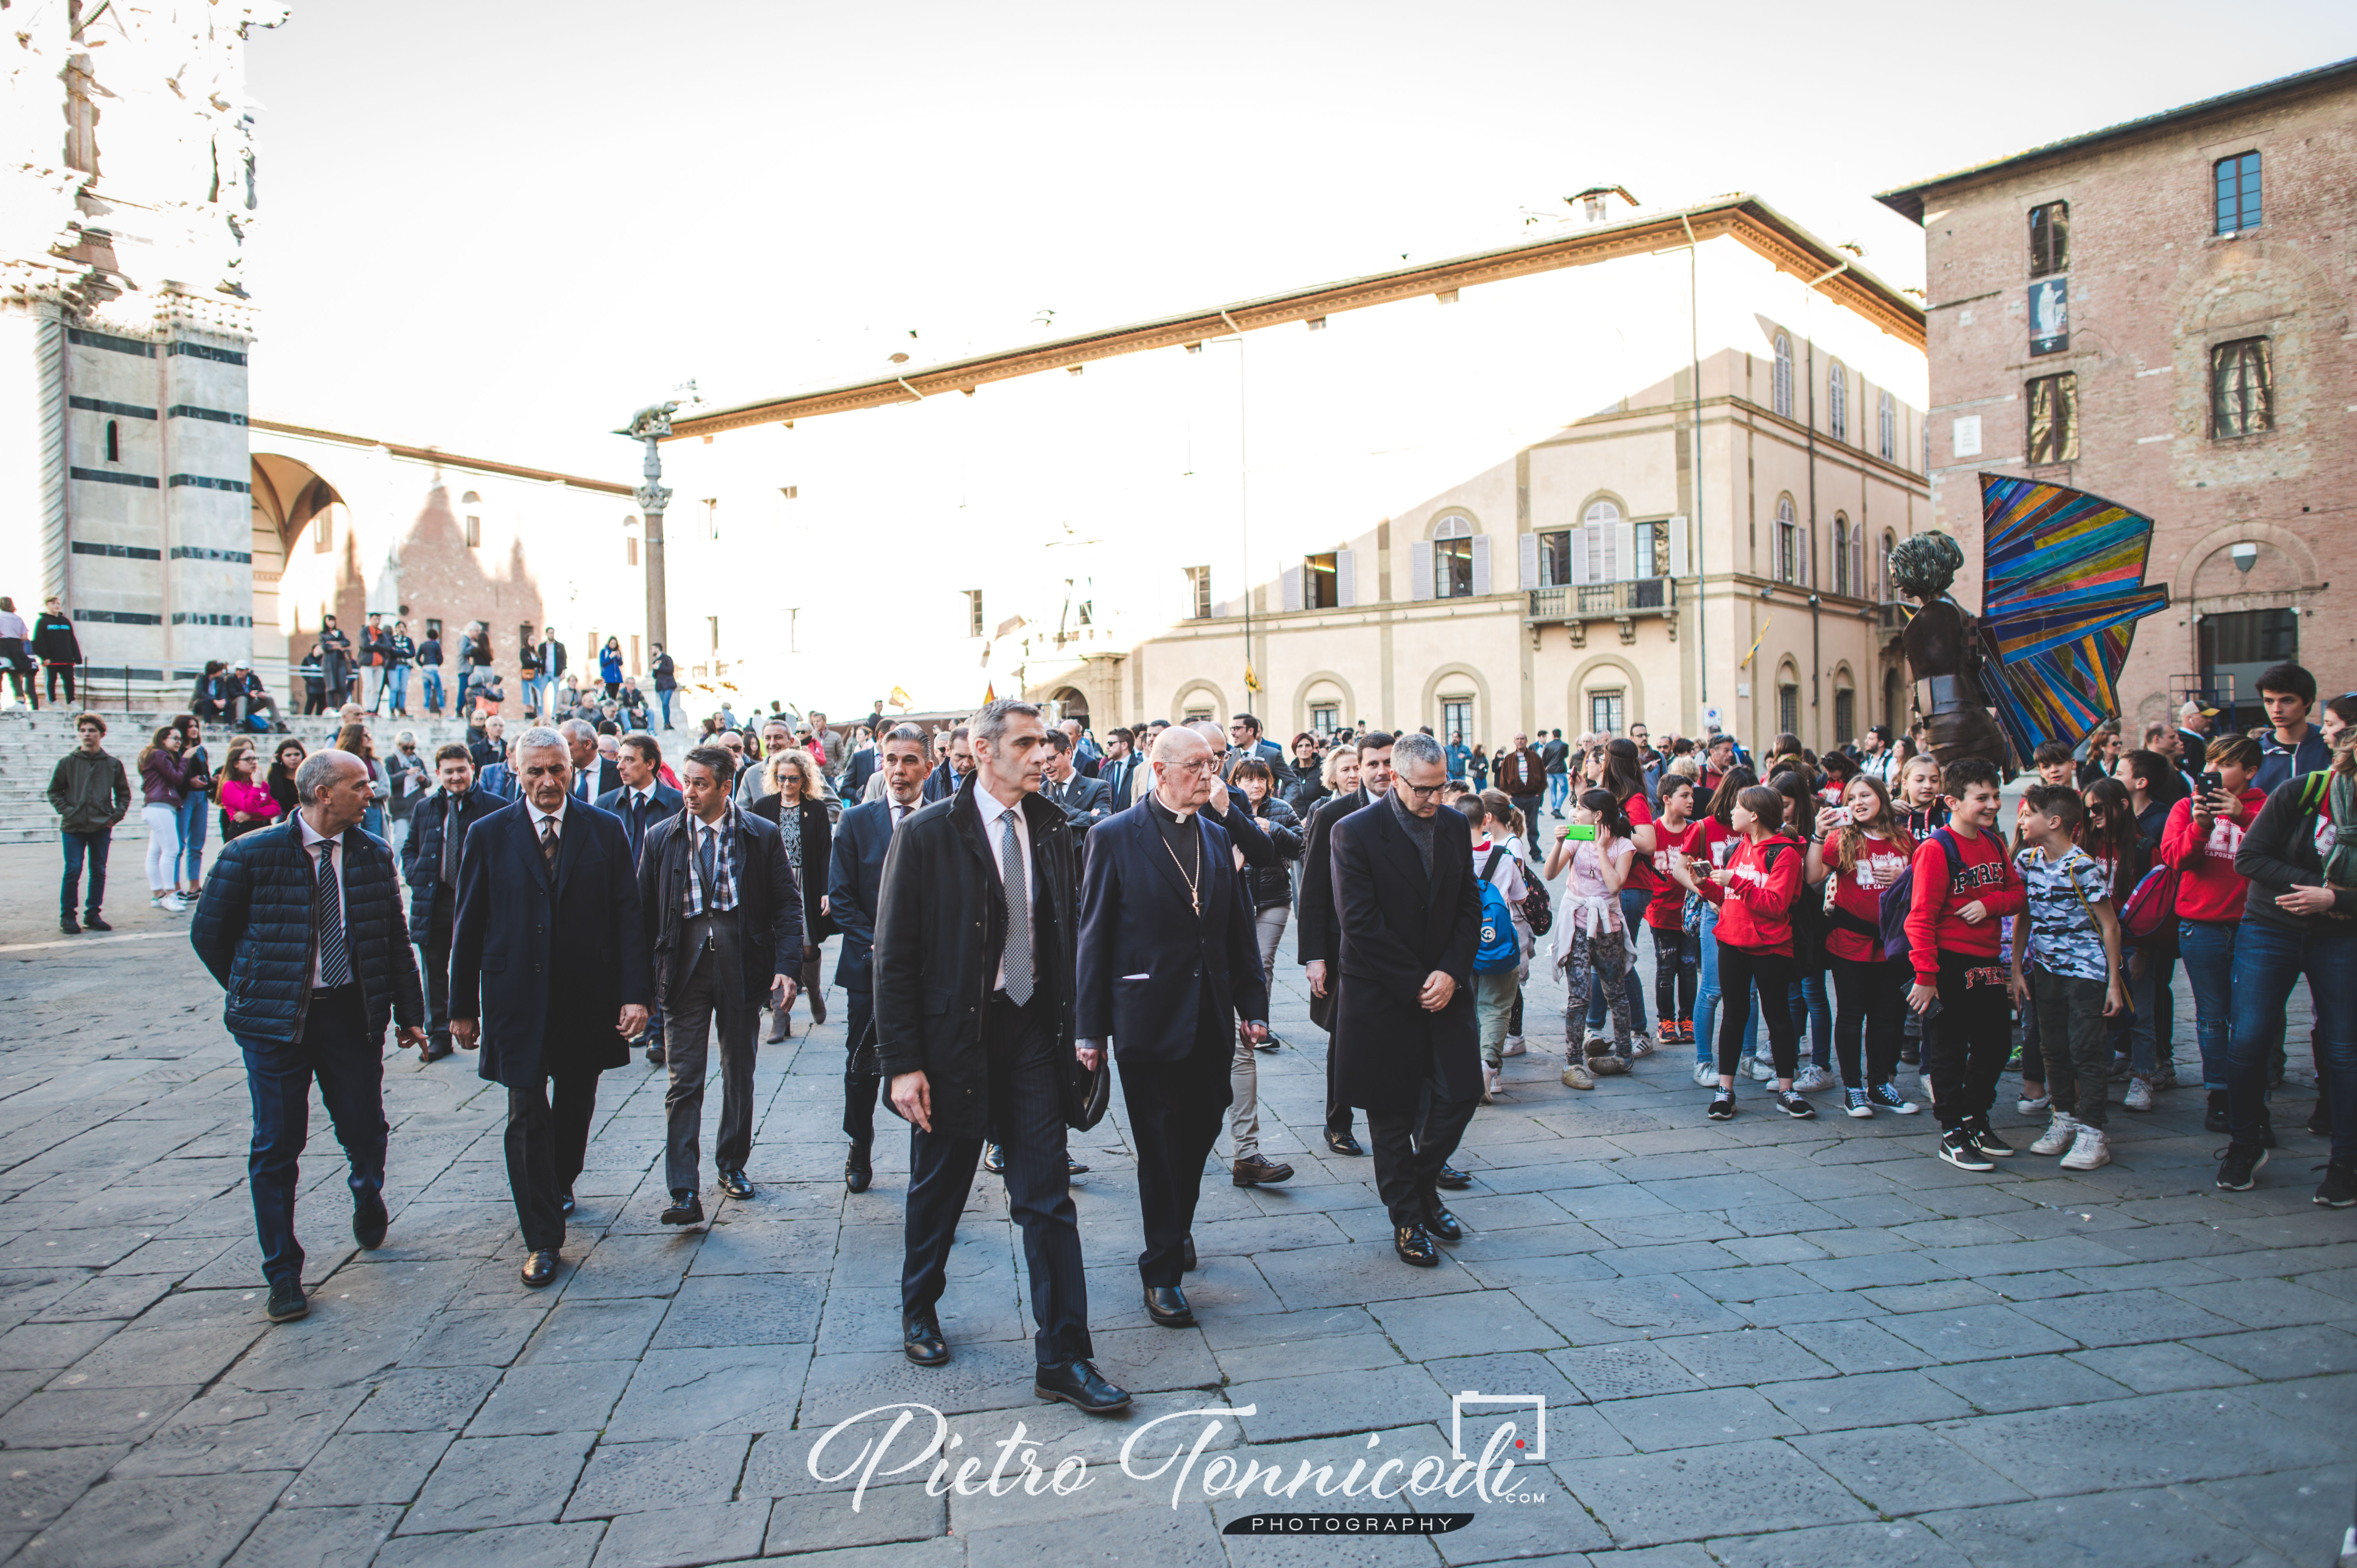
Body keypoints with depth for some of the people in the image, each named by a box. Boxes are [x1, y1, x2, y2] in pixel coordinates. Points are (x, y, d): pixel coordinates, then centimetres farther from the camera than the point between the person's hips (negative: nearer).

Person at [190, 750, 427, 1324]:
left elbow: (396, 939, 9)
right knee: (277, 1146, 3)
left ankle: (368, 1200, 41)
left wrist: (409, 1011, 9)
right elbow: (209, 935, 3)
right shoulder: (251, 856, -8)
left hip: (353, 1012, 3)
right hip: (276, 1020, -2)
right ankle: (282, 1273, 16)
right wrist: (255, 993, 6)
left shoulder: (373, 856, 2)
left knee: (366, 1130, 7)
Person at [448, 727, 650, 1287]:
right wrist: (463, 1005, 3)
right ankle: (542, 1240, 5)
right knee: (527, 1118, -3)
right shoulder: (489, 835, 0)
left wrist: (634, 994, -8)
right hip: (517, 999, -1)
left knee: (576, 1104, 17)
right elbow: (469, 926, 3)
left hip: (587, 998, 2)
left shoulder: (605, 830, 0)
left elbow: (627, 917, -2)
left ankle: (561, 1186, 44)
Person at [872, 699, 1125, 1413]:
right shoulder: (927, 834, -10)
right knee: (939, 1187, 16)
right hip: (953, 1033, -2)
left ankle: (1063, 1358, 10)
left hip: (1031, 1029, 3)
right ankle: (919, 1310, 42)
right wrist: (902, 1062, -13)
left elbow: (1069, 935, 7)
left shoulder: (1052, 830, 3)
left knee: (1048, 1195, 1)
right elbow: (895, 955, -9)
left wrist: (1075, 1030, 1)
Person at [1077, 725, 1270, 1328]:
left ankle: (1176, 1227, 39)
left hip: (1210, 1018, 5)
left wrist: (1253, 1006, 8)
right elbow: (1095, 937, -6)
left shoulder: (1217, 838, 9)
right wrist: (1090, 1029, -7)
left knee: (1202, 1127, 14)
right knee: (1159, 1143, 3)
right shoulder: (1115, 838, -6)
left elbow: (1240, 929, 13)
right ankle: (1163, 1272, 17)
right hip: (1148, 1017, -5)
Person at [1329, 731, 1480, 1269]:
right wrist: (1415, 984, -15)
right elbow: (1360, 923, -16)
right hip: (1382, 996, -4)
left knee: (1461, 1093, 4)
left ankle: (1423, 1185, 29)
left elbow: (1470, 908, 6)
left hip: (1445, 987, 5)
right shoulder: (1354, 832, -12)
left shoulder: (1455, 826, 4)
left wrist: (1451, 973, -8)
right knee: (1392, 1113, 6)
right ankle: (1407, 1219, 21)